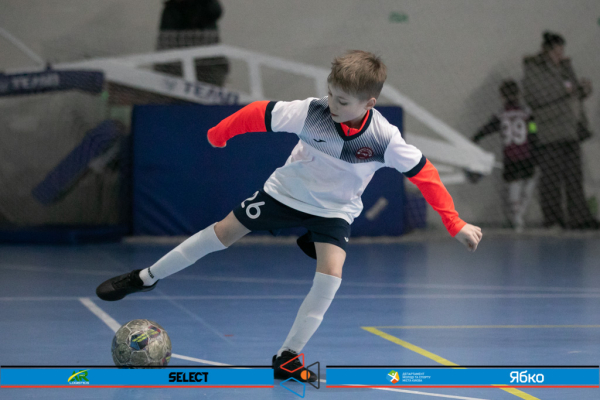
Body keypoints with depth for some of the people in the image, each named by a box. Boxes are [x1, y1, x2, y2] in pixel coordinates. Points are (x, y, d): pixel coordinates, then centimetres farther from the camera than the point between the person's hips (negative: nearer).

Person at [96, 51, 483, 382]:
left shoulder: (385, 138, -29)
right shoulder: (312, 111, -31)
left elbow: (424, 173, -21)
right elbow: (261, 114, -19)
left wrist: (456, 225, -20)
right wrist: (218, 135, -9)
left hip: (335, 210, 0)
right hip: (288, 191, 1)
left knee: (331, 274, -22)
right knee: (224, 232, 8)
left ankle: (287, 357, -10)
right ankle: (147, 278, 27)